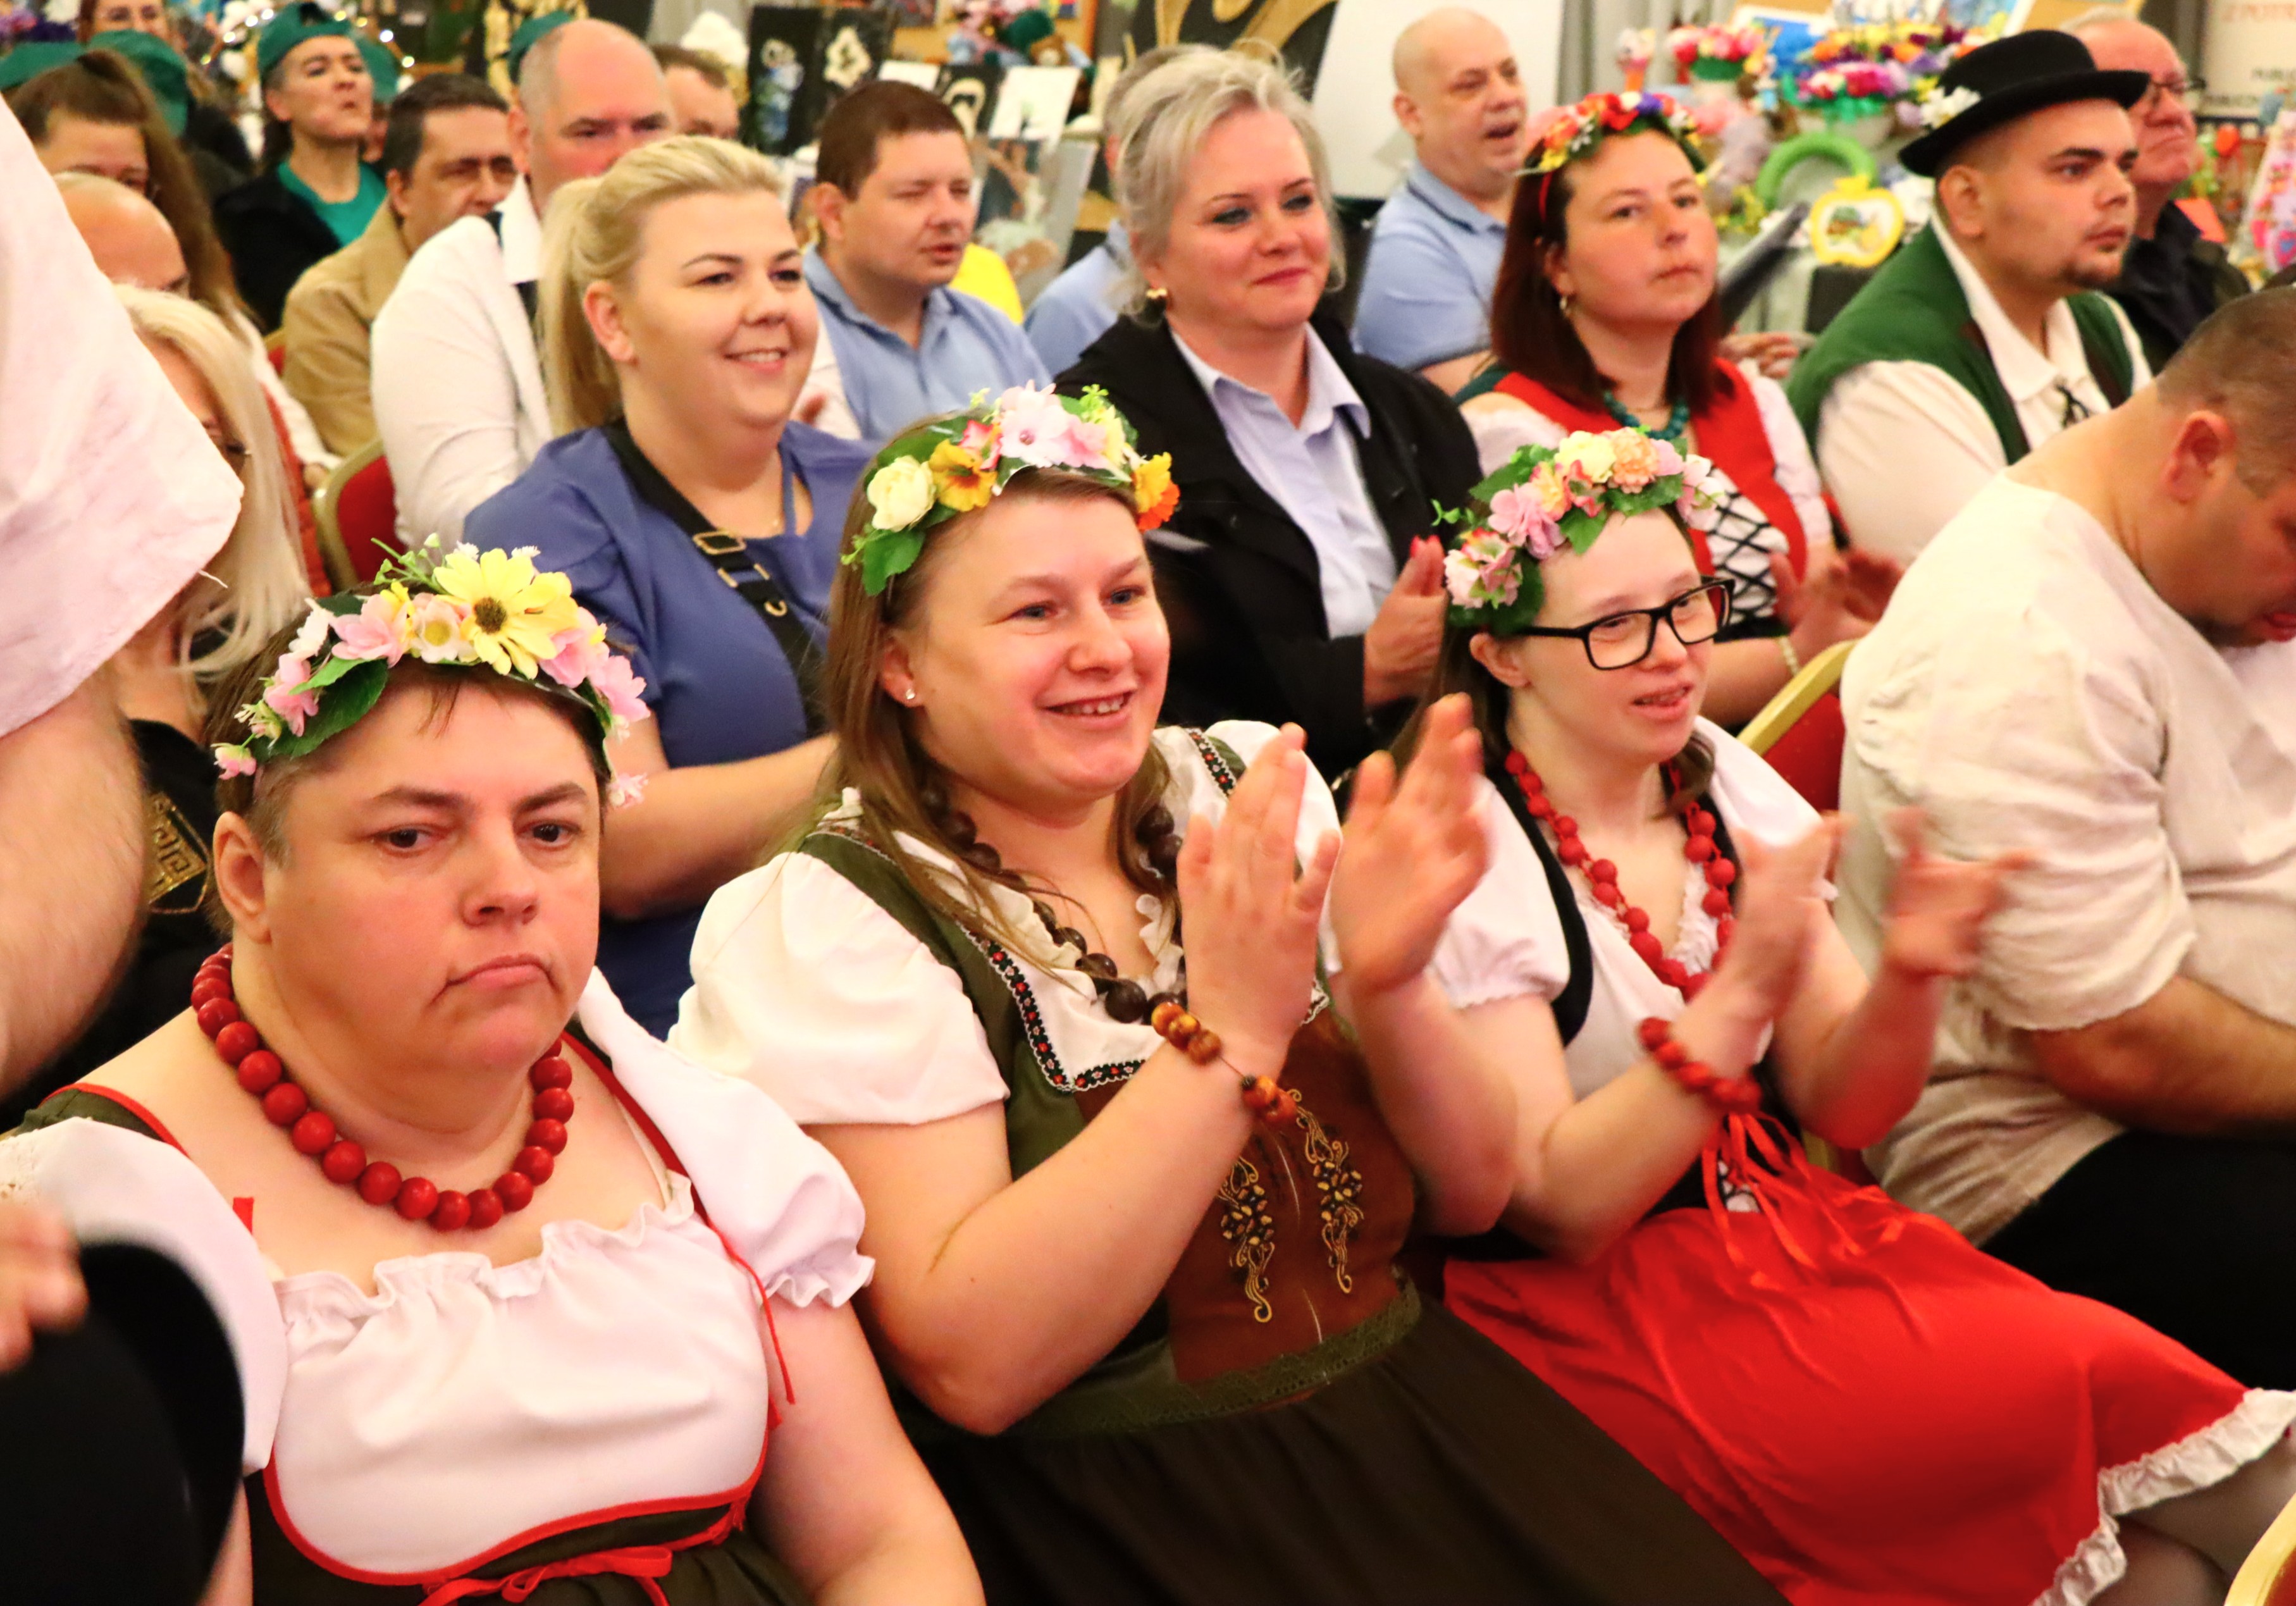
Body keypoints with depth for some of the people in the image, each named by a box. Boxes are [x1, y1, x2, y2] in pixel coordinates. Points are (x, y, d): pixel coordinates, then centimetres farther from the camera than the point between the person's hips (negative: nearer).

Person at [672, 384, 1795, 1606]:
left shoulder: (1241, 796, 6)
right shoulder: (820, 924, -8)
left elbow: (1469, 1197, 7)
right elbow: (968, 1366, -19)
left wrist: (1386, 990, -12)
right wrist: (1227, 1028, -21)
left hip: (1418, 1419, 5)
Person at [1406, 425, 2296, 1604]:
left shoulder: (1727, 787, 6)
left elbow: (1841, 1111, 7)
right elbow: (1557, 1211, -16)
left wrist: (1906, 978, -14)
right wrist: (1746, 988, -25)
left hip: (1787, 1227, 5)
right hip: (1587, 1311, -5)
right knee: (2069, 1386, -22)